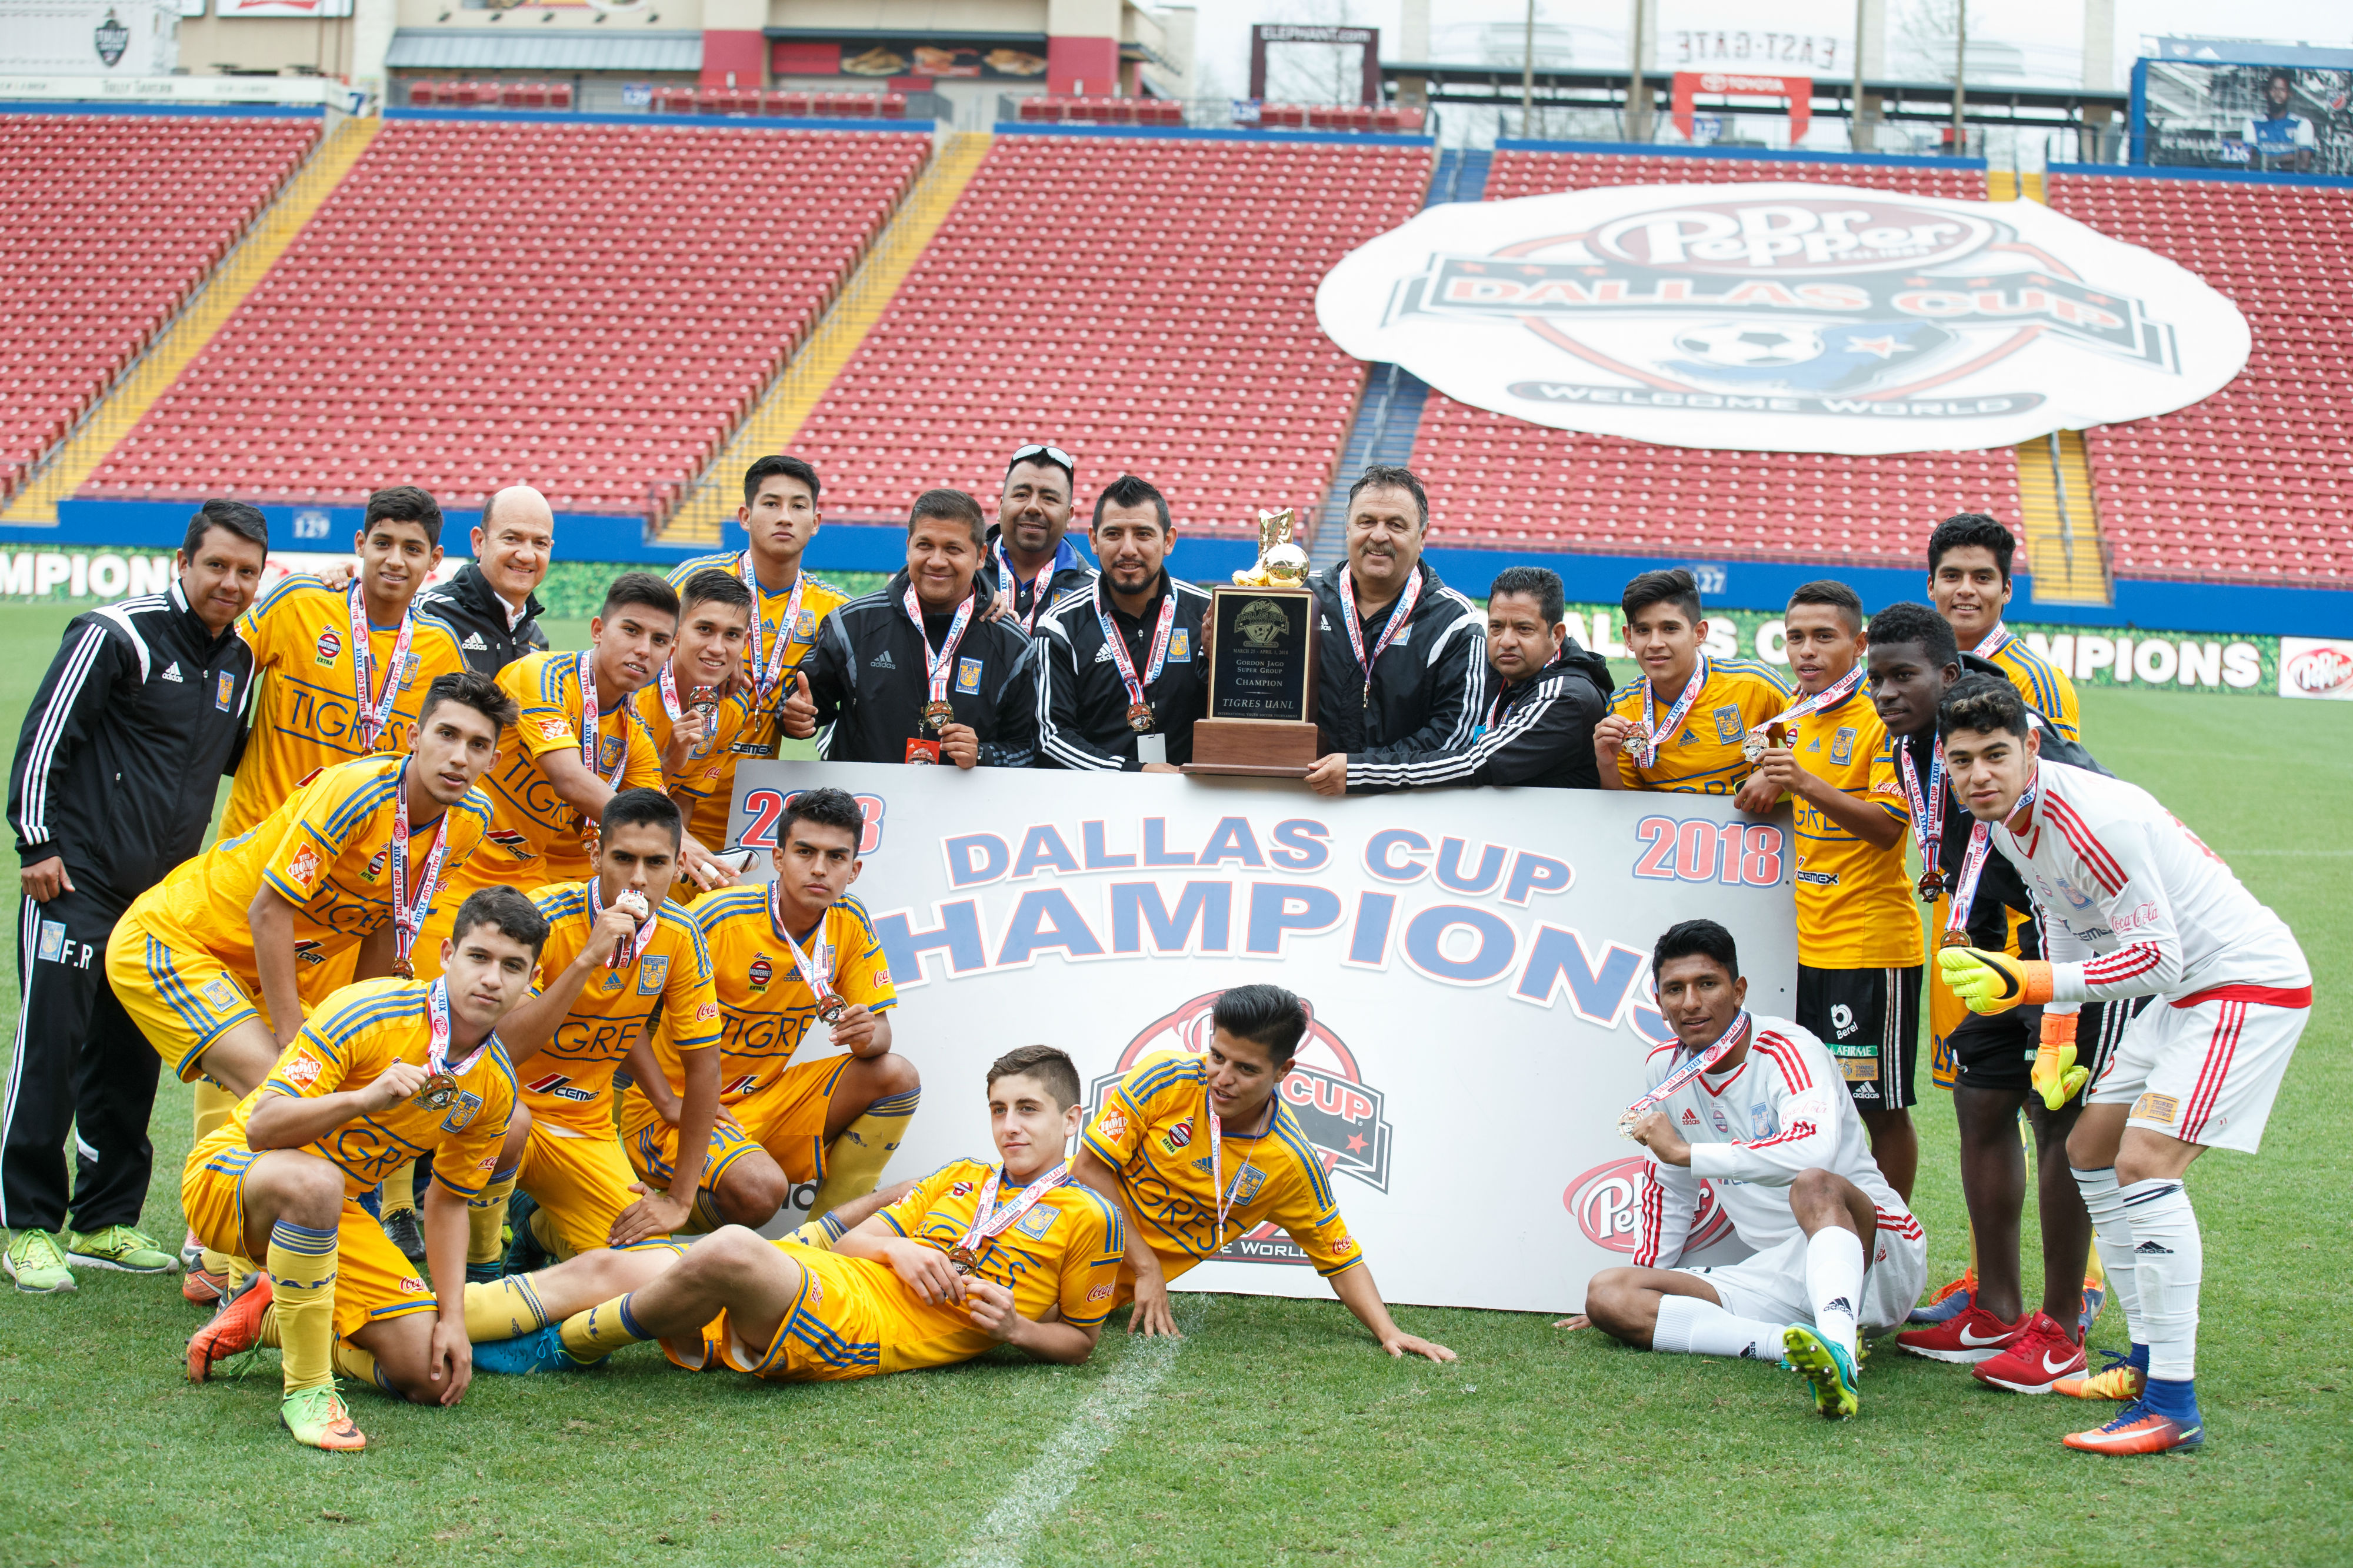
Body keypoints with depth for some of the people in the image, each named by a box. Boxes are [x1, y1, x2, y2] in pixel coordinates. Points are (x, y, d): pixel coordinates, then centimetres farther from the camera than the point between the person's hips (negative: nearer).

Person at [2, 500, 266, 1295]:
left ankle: (105, 1222, 19)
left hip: (166, 891, 7)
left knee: (130, 1057, 10)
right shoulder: (118, 633, -10)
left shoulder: (239, 658, 12)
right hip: (78, 877, -7)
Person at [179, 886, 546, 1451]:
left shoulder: (496, 1086, -3)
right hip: (231, 1170, -6)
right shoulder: (365, 1013, -23)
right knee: (315, 1181, -43)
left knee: (428, 1374, -8)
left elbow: (448, 1201, 9)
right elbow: (261, 1127, -28)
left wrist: (452, 1317, -1)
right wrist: (365, 1098, -44)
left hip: (335, 1212, 6)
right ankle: (307, 1390, -27)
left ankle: (265, 1319, 14)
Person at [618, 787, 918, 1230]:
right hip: (681, 1107, -6)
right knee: (760, 1191, -34)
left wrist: (867, 1035, -25)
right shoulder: (718, 920, -20)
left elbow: (881, 1032, 0)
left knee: (896, 1076, -13)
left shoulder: (851, 924, -3)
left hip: (766, 1098, 6)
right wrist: (669, 1105, -23)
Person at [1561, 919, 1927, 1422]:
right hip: (1776, 1277, 7)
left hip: (1876, 1261, -6)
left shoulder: (1785, 1050, -13)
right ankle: (1796, 1345, -32)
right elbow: (1668, 1190, 24)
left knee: (1815, 1186, -39)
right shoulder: (1666, 1069, 8)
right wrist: (1641, 1286, 22)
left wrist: (1684, 1150, -28)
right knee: (1606, 1294, -13)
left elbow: (1814, 1150, -34)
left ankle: (1838, 1352, -62)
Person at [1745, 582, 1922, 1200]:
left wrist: (1807, 784, -28)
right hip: (1801, 940, 7)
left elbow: (1886, 827, -19)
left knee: (1882, 1108, 1)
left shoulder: (1882, 720, -9)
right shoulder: (1788, 719, 11)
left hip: (1870, 942, -7)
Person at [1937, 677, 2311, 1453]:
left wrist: (2026, 982, -31)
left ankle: (2173, 1410, -21)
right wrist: (2057, 1034, 11)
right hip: (2186, 993, 11)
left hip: (2249, 982, -11)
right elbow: (2069, 920, 18)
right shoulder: (2006, 816, 3)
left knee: (2146, 1161, -21)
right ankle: (2151, 1363, 23)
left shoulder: (2096, 819, -27)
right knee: (2090, 1150, 14)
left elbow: (2157, 957, -27)